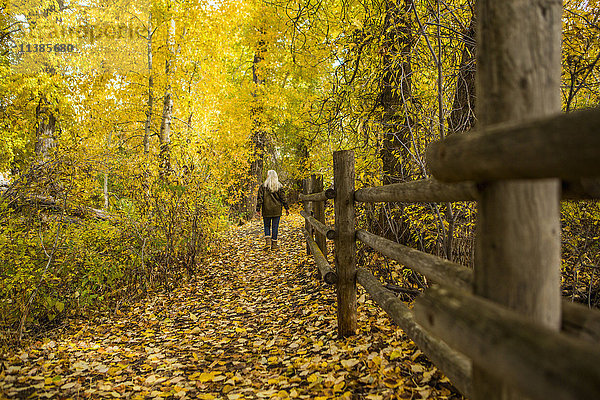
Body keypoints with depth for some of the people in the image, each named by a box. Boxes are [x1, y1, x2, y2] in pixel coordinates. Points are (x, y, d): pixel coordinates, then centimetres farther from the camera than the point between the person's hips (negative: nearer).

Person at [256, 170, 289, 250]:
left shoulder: (263, 186, -3)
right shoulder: (279, 186, 0)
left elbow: (260, 198, -5)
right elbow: (283, 198, 0)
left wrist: (258, 209, -2)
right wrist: (287, 208, 7)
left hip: (266, 210, 0)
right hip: (277, 210, 1)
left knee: (267, 226, 12)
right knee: (275, 227, 6)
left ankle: (268, 241, -6)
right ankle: (274, 244, 8)